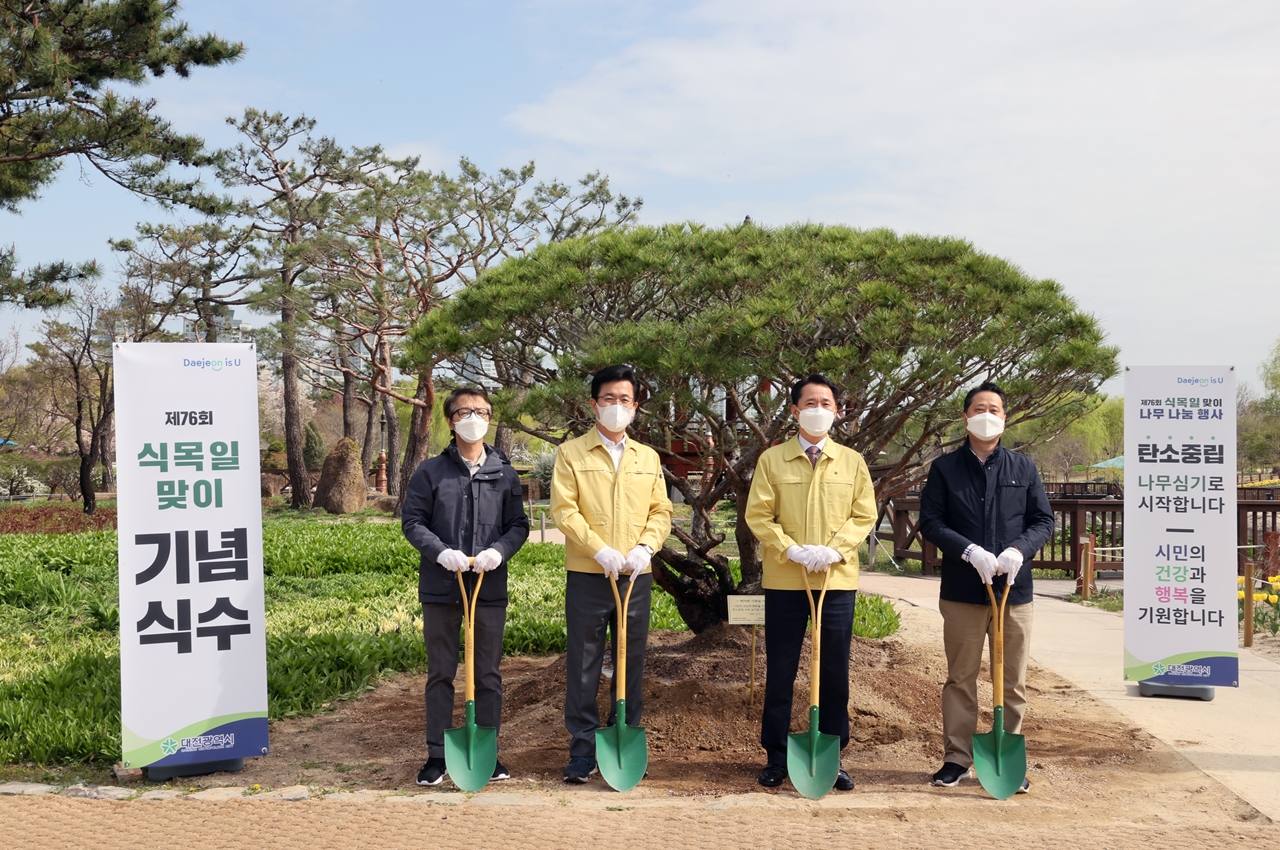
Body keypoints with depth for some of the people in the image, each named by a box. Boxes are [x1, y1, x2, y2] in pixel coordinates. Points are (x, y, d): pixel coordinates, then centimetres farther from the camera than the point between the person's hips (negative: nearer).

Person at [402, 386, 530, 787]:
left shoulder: (504, 473, 6)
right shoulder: (430, 471, 1)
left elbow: (519, 525, 7)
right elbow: (412, 521, 0)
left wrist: (498, 551, -13)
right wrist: (441, 552, -16)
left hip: (490, 587, 1)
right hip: (441, 588, -1)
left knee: (489, 674, 8)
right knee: (440, 674, 7)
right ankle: (437, 756, 16)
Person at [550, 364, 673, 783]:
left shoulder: (648, 458, 13)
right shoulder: (571, 453, 2)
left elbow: (661, 512, 10)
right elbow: (564, 509, -7)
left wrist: (644, 547, -9)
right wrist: (599, 550, -17)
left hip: (636, 577, 3)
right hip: (586, 577, -3)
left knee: (632, 666, 8)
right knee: (583, 667, 1)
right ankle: (582, 751, 9)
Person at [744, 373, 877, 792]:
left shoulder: (852, 461, 7)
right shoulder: (772, 459, 3)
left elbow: (864, 515, 4)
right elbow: (758, 515, -1)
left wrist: (833, 550, -12)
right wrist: (791, 550, -14)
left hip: (838, 580, 1)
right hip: (784, 580, -1)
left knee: (835, 672, 6)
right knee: (779, 671, 5)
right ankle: (776, 757, 15)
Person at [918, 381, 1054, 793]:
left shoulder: (1023, 468, 8)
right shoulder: (945, 468, 3)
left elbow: (1044, 520, 7)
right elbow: (930, 522, -3)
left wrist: (1018, 549, -13)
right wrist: (970, 551, -17)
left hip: (1014, 588, 1)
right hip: (962, 589, -1)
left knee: (1013, 681, 7)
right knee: (961, 678, 6)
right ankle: (957, 758, 15)